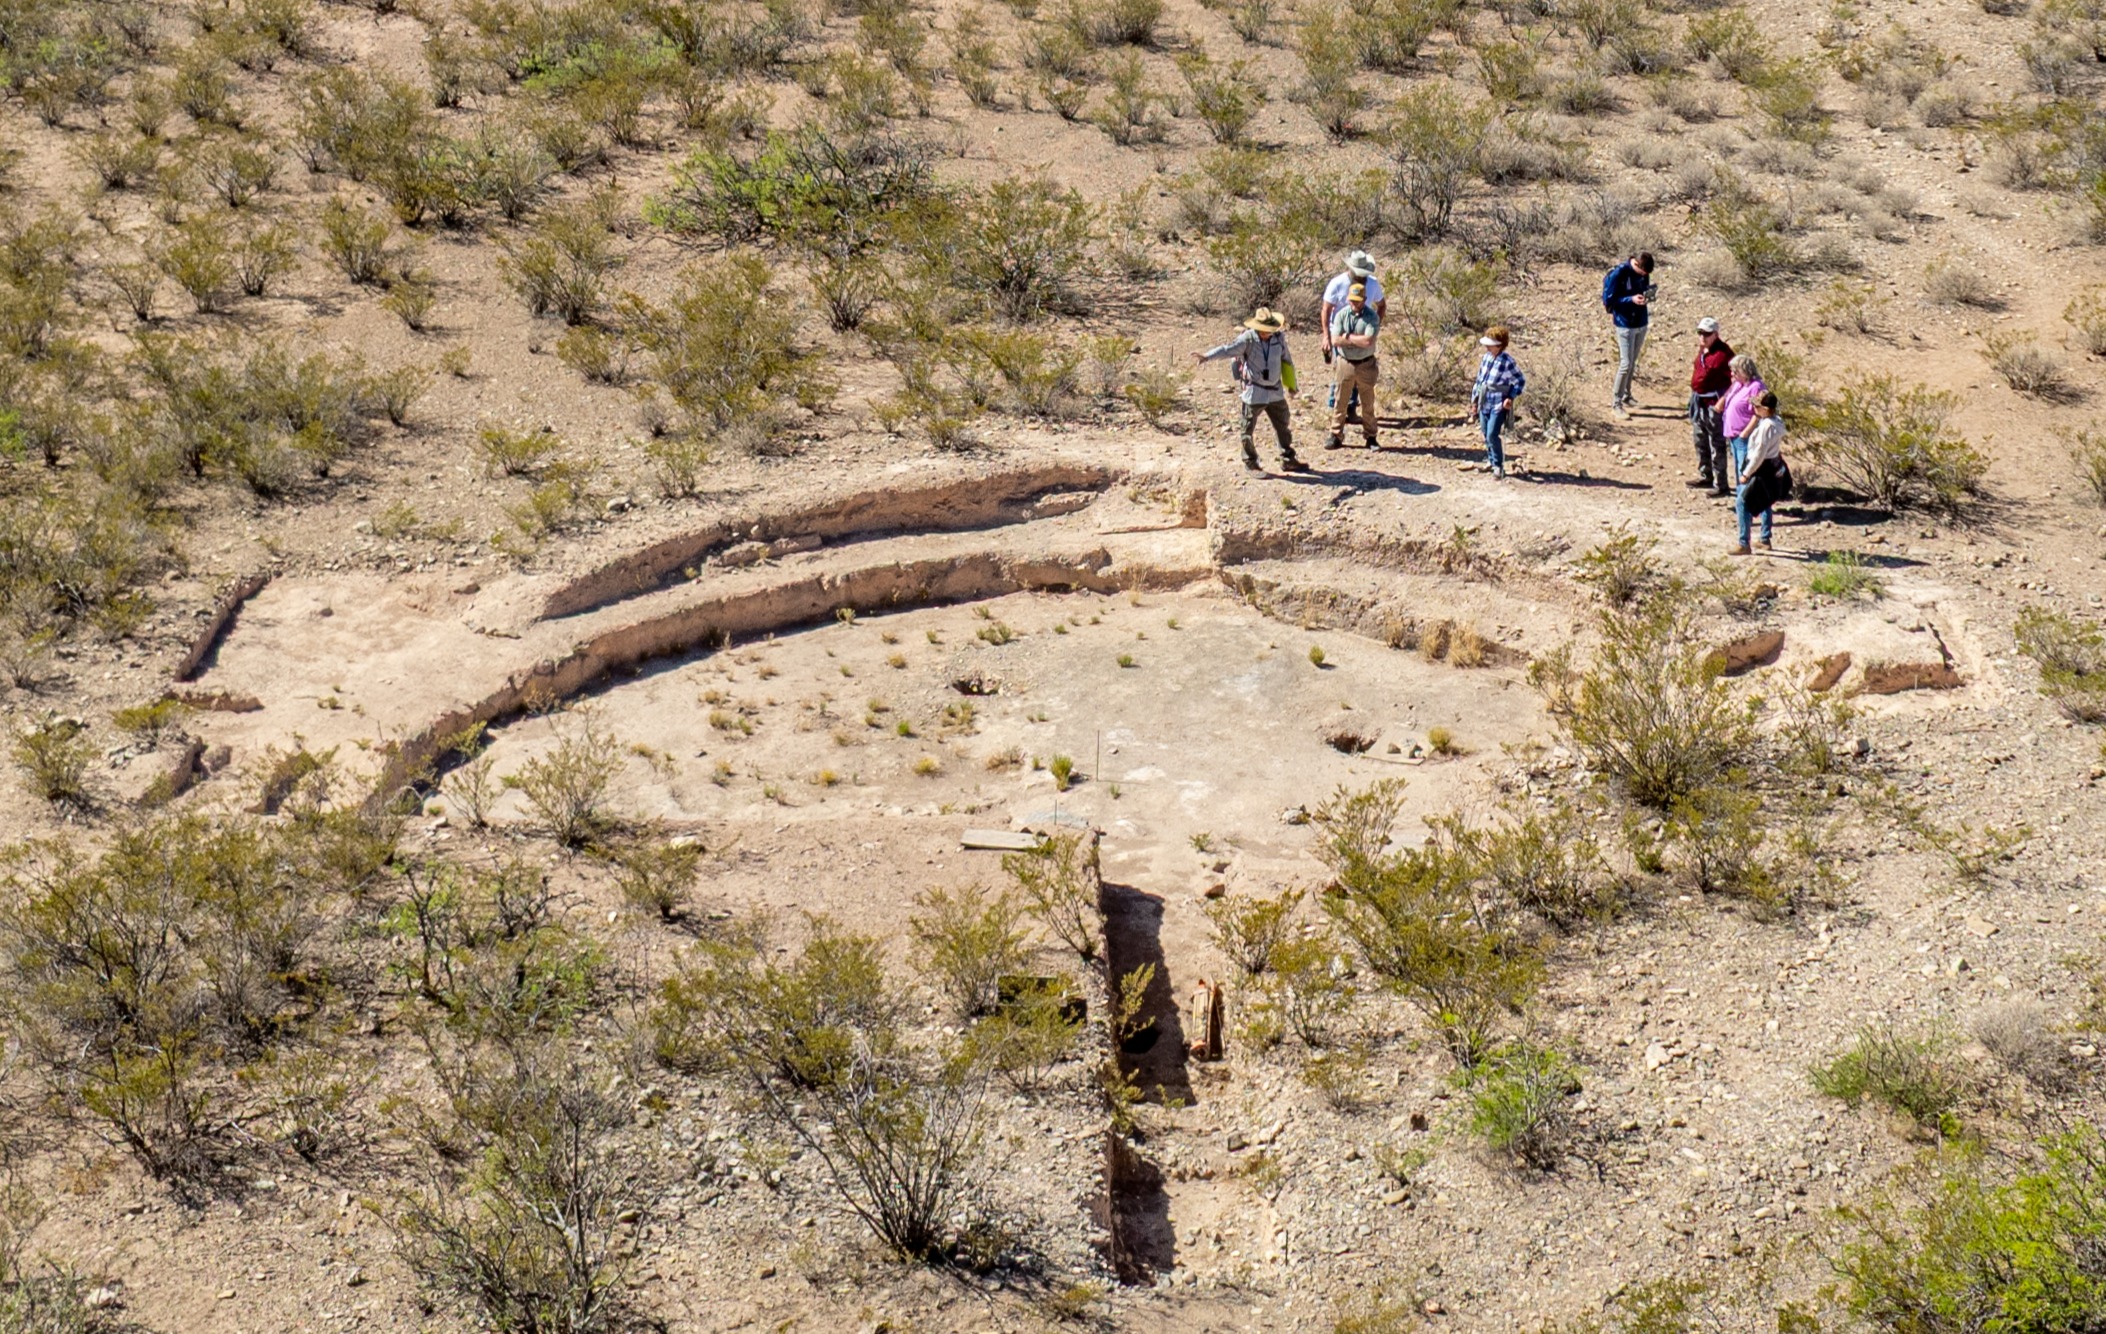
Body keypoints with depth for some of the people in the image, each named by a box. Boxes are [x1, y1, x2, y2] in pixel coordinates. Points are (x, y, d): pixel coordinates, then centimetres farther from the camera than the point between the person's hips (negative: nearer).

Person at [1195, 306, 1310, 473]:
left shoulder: (1279, 337, -2)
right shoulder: (1248, 338, -16)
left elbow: (1286, 360, 10)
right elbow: (1228, 349, -24)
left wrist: (1291, 384, 16)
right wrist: (1207, 356, -38)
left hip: (1275, 392, 5)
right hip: (1254, 392, -5)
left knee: (1283, 426, 14)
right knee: (1248, 428, 3)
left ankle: (1288, 460, 27)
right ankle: (1250, 464, 17)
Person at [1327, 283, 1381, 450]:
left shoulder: (1372, 316, -10)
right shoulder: (1341, 314, -3)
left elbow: (1368, 341, -22)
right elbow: (1335, 340, -13)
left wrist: (1347, 337, -14)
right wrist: (1358, 340, -17)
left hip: (1366, 365, -1)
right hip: (1345, 363, 1)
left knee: (1368, 403, 9)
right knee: (1339, 402, 6)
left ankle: (1370, 437, 19)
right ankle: (1336, 435, 15)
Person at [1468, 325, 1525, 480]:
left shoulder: (1507, 362, -14)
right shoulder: (1485, 358, 5)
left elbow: (1521, 381, -6)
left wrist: (1511, 397, -13)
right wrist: (1474, 399, 16)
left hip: (1498, 405, -7)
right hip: (1484, 404, 7)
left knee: (1492, 435, -13)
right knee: (1486, 435, 15)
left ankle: (1498, 465, -1)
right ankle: (1491, 460, 32)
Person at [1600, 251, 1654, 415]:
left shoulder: (1644, 273, 0)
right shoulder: (1618, 274, -19)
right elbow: (1608, 300, -16)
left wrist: (1648, 294, -4)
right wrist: (1631, 300, -27)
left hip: (1641, 322, 6)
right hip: (1625, 324, -6)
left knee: (1633, 362, 15)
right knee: (1626, 363, -7)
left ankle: (1625, 395, 29)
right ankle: (1616, 402, 2)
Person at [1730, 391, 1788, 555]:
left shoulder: (1766, 426, -25)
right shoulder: (1778, 421, 3)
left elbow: (1759, 454, -24)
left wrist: (1746, 473, -18)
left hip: (1762, 468, -10)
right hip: (1774, 467, 10)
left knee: (1742, 502, -7)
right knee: (1765, 503, 25)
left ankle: (1743, 544, -6)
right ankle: (1765, 540, 36)